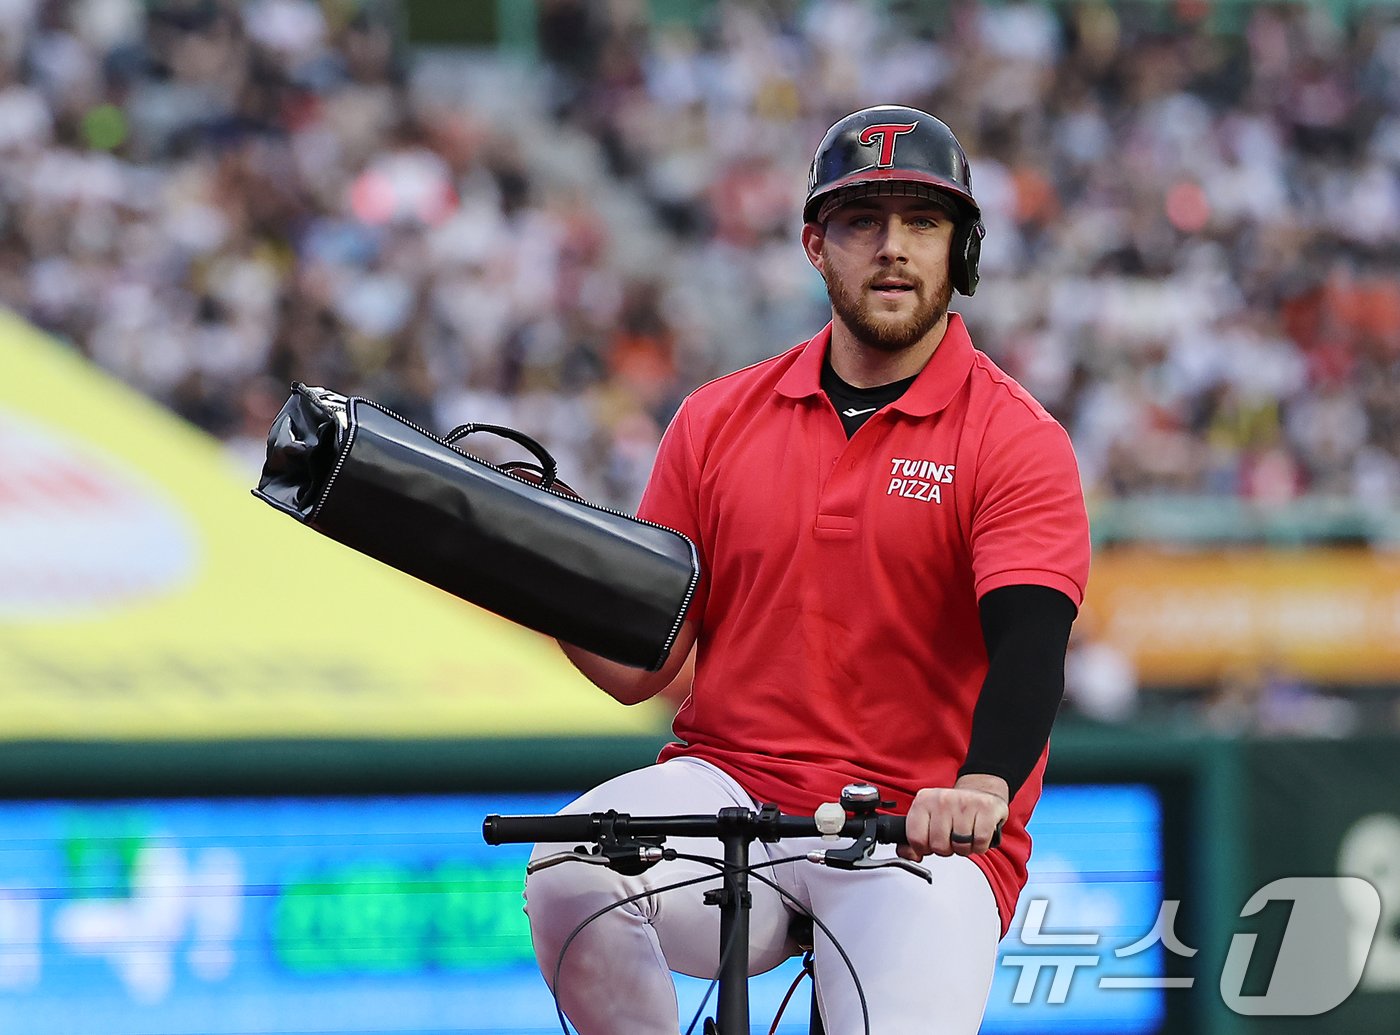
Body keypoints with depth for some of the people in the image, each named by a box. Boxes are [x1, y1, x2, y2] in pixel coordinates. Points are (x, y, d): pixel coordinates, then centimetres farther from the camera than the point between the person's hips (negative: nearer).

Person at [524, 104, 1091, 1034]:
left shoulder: (1017, 441, -1)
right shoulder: (718, 421, 11)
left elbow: (1028, 640, -18)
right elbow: (641, 667, 11)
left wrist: (982, 787, -37)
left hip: (923, 835, -3)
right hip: (728, 788, 3)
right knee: (570, 876, -28)